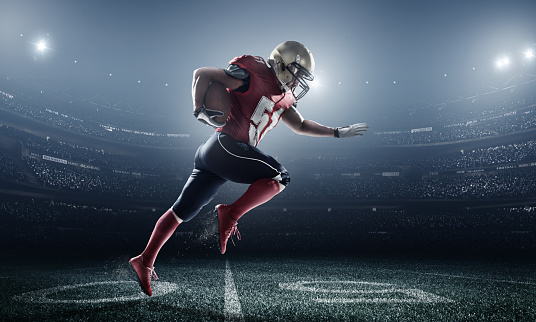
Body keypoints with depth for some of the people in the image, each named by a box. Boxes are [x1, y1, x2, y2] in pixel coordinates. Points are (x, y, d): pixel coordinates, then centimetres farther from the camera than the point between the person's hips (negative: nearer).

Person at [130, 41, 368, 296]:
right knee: (279, 176, -10)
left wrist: (338, 132, 23)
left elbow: (301, 126, 27)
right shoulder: (254, 76, -5)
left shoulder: (283, 98, 21)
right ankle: (230, 215, -16)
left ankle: (145, 261, 17)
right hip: (225, 145, -9)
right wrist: (200, 110, -12)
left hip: (211, 156, 9)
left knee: (182, 212, 10)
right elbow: (202, 74, -4)